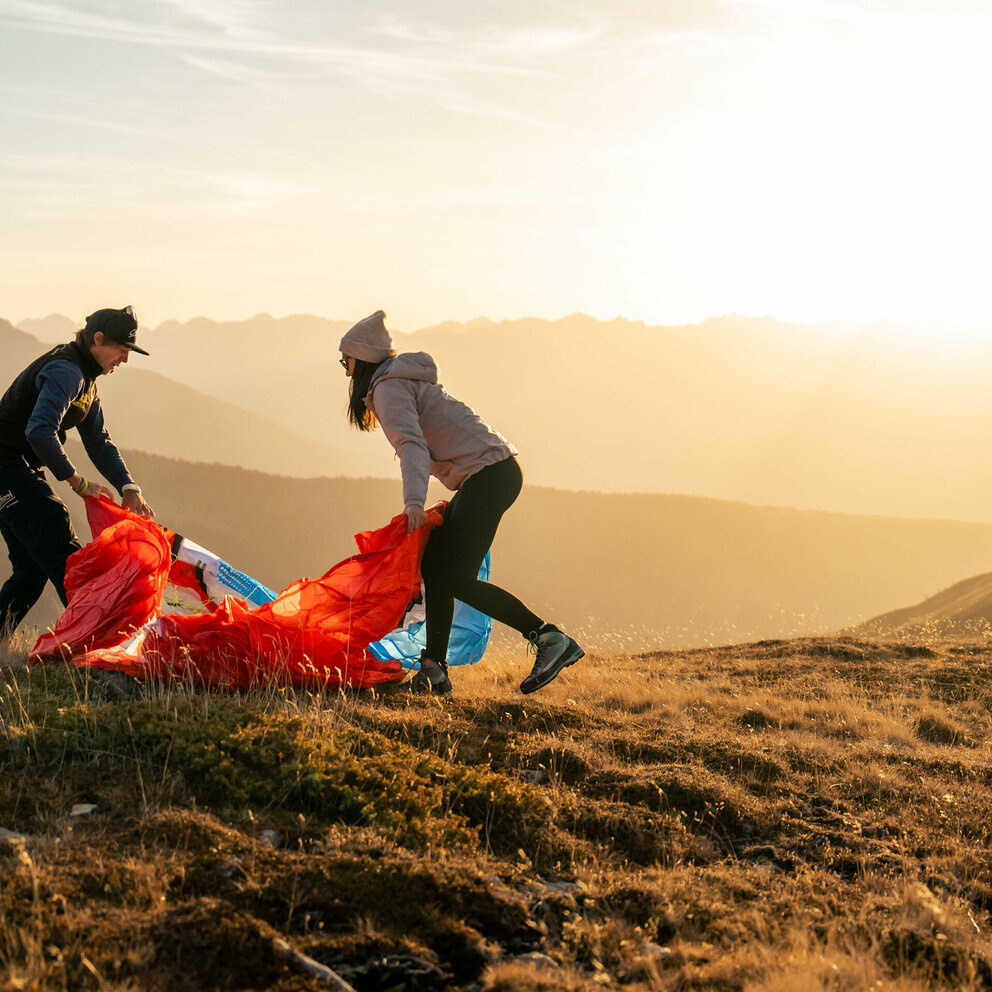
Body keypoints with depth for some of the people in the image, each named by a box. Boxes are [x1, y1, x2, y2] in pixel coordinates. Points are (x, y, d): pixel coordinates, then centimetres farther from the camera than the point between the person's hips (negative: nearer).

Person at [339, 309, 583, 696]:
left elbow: (412, 444, -23)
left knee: (458, 579, -13)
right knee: (434, 567, 9)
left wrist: (414, 502, -35)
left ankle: (550, 639, -16)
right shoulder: (406, 381, 24)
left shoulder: (389, 389, -6)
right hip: (494, 475, 10)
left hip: (488, 473, -10)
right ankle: (434, 672, 9)